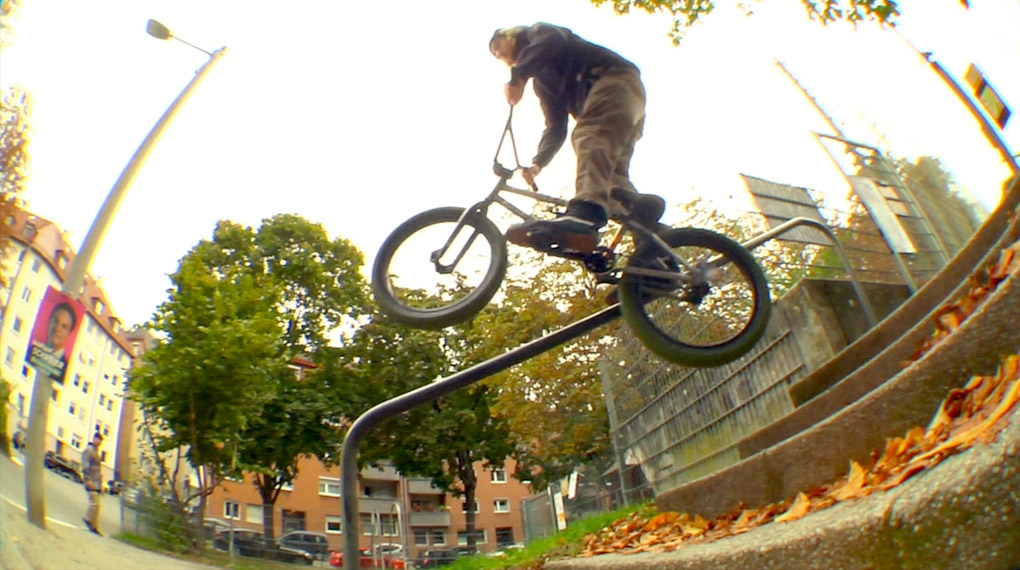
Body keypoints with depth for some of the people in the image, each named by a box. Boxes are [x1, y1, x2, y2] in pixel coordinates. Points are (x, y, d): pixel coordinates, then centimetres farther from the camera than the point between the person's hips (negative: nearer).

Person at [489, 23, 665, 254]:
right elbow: (556, 128, 21)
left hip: (615, 79, -10)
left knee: (589, 137, -33)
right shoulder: (542, 80, 33)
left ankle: (584, 214, -57)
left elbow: (552, 42, -11)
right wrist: (537, 163, 6)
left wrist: (517, 77, -16)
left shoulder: (537, 32, 16)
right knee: (612, 175, -4)